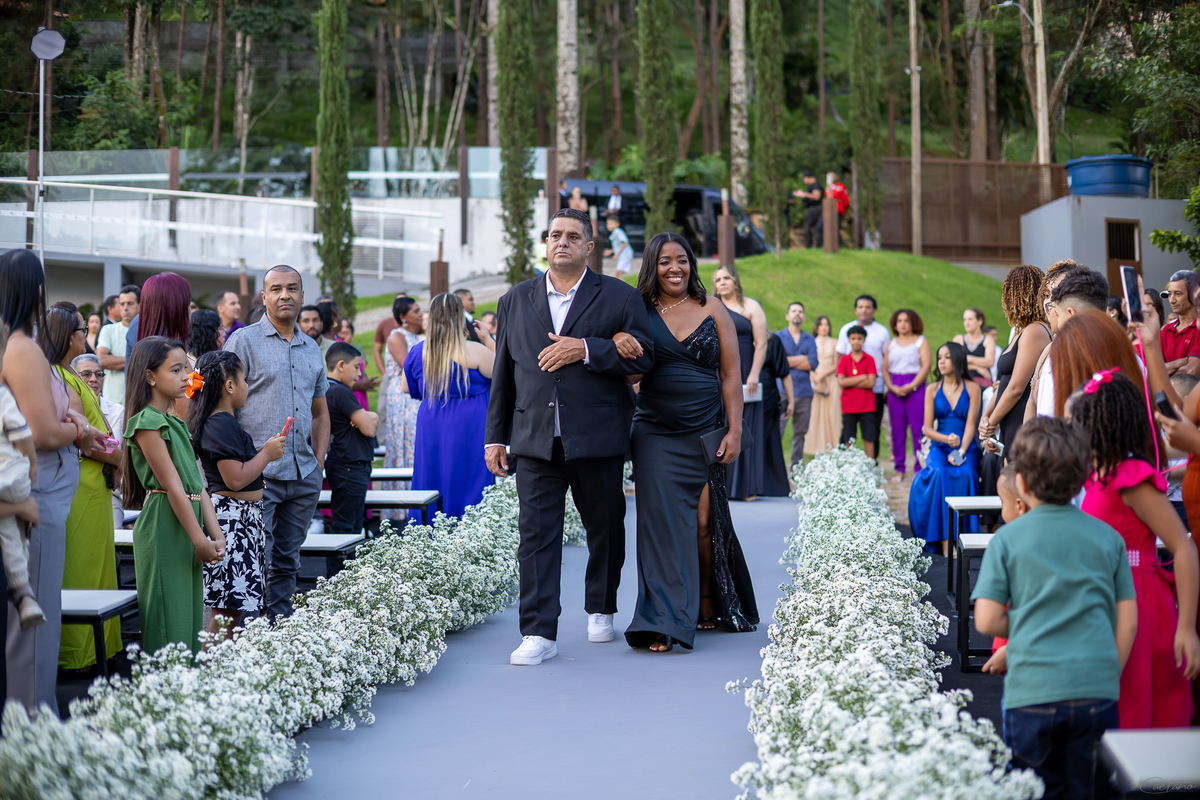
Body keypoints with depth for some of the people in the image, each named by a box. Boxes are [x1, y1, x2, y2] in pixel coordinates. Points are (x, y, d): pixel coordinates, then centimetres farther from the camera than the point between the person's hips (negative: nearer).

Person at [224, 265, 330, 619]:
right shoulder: (244, 341, -3)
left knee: (287, 562, 12)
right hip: (259, 474, -6)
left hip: (304, 477, 6)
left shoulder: (312, 349, 16)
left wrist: (319, 459, 11)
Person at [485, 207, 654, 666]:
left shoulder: (619, 297, 4)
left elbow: (642, 357, -6)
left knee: (605, 529, 11)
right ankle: (538, 634, -5)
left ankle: (601, 611, 32)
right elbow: (503, 374, 15)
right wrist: (495, 436, 12)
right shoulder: (516, 301, 13)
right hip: (535, 439, 1)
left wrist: (586, 349, -17)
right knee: (537, 534, -5)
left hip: (598, 438, -1)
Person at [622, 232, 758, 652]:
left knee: (704, 523, 1)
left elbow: (731, 375, 2)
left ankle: (708, 606, 23)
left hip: (706, 434, 0)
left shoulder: (713, 310, 3)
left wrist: (734, 430, -5)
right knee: (662, 522, -6)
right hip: (656, 435, 0)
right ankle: (664, 622, -5)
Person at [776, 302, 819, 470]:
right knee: (777, 430, -13)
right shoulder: (778, 336, 8)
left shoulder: (810, 339, 16)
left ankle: (796, 466, 12)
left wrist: (790, 362, -3)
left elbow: (814, 364, 2)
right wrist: (802, 358, -4)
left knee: (800, 433, 5)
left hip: (804, 391, 4)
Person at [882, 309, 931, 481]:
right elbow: (885, 369, 13)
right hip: (895, 391, 4)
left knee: (918, 430, -7)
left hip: (916, 388, -3)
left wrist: (911, 386, -13)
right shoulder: (890, 345, 18)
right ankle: (899, 469, 7)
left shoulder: (921, 342, 7)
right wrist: (891, 387, -5)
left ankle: (920, 468, -3)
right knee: (897, 430, 2)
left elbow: (926, 365, -4)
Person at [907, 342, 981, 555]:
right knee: (938, 473, -31)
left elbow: (970, 424, -3)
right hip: (939, 447, 1)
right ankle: (944, 539, -32)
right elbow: (927, 428, 7)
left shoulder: (972, 388, 5)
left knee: (964, 474, -33)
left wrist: (961, 451, -19)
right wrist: (947, 439, -14)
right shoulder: (932, 389, 11)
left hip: (966, 447, -1)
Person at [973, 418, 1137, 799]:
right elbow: (1128, 620, 5)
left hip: (1032, 691, -2)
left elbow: (987, 621, -4)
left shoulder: (1008, 539, -1)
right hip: (1098, 688, 2)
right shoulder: (1108, 537, 5)